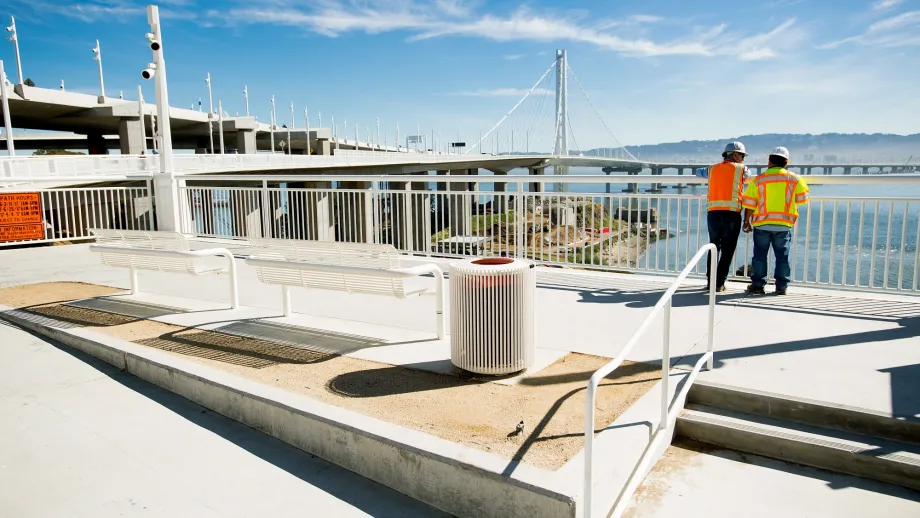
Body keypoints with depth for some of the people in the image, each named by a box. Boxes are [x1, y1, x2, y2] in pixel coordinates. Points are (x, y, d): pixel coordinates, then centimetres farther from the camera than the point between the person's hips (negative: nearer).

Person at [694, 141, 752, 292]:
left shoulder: (712, 169, 15)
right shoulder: (741, 169, 6)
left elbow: (698, 172, 34)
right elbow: (749, 178, 25)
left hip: (713, 213, 4)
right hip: (732, 214, -4)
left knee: (714, 247, 16)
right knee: (727, 251, 3)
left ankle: (710, 280, 16)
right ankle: (719, 283, 2)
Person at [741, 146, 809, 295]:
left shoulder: (758, 180, -4)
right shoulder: (794, 179, -1)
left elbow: (749, 204, -4)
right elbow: (802, 199, 5)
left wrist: (746, 222, 6)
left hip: (762, 224, -1)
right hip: (784, 224, 1)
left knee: (760, 255, 7)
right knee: (782, 256, 9)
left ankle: (758, 284, 9)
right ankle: (782, 286, 11)